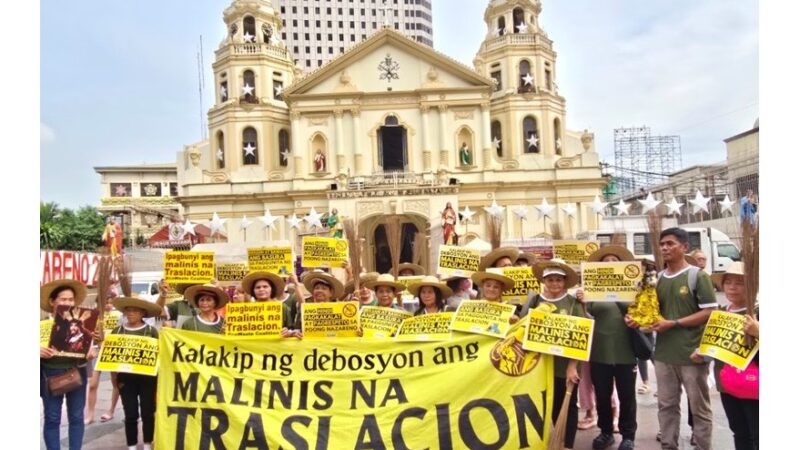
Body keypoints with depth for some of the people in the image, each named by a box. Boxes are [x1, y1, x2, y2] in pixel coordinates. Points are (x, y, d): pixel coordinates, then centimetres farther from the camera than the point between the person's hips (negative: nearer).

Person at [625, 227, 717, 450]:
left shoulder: (698, 276, -7)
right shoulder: (657, 279, 9)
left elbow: (710, 312, -12)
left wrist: (673, 323, -18)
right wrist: (637, 318, -4)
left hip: (692, 353, -5)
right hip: (663, 353, 5)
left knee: (699, 407, 8)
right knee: (666, 405, 14)